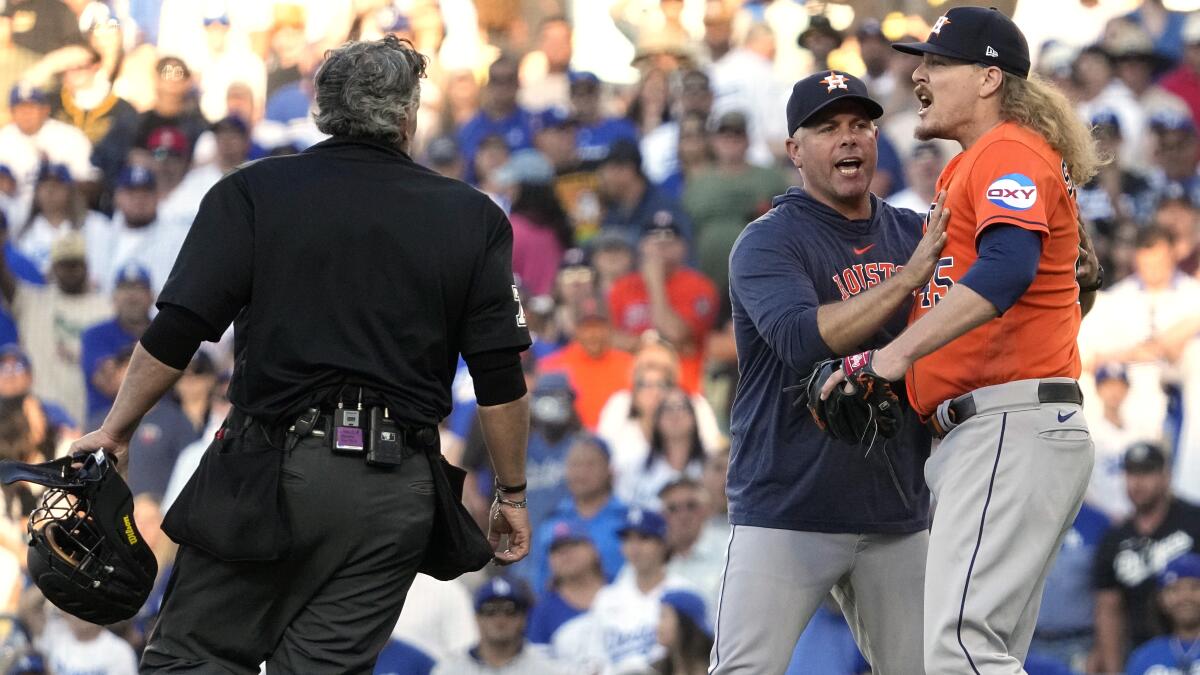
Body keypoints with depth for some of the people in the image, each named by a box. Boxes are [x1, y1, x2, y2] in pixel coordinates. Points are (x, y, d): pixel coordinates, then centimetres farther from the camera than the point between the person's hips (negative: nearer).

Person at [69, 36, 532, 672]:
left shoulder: (251, 195, 1)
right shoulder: (471, 218, 5)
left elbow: (173, 337, -5)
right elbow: (501, 381, 3)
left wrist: (115, 431, 7)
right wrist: (512, 494, 14)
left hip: (274, 473, -2)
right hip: (396, 490, 2)